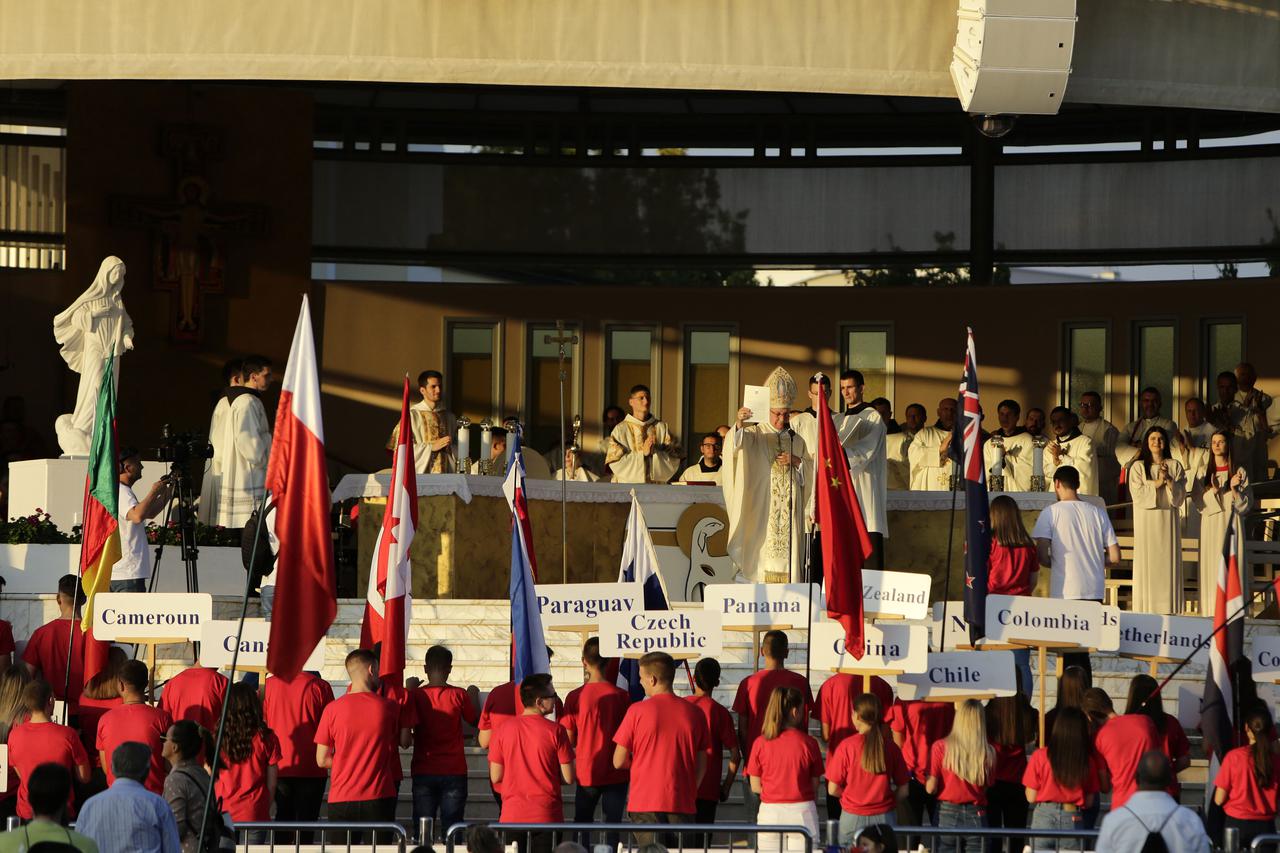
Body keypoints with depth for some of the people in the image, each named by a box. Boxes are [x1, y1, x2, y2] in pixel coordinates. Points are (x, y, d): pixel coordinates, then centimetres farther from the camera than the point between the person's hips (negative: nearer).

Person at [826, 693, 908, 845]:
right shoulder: (890, 747, -3)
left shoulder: (846, 746, -8)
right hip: (884, 818, 1)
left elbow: (833, 790, -4)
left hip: (853, 819, -1)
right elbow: (903, 790, 1)